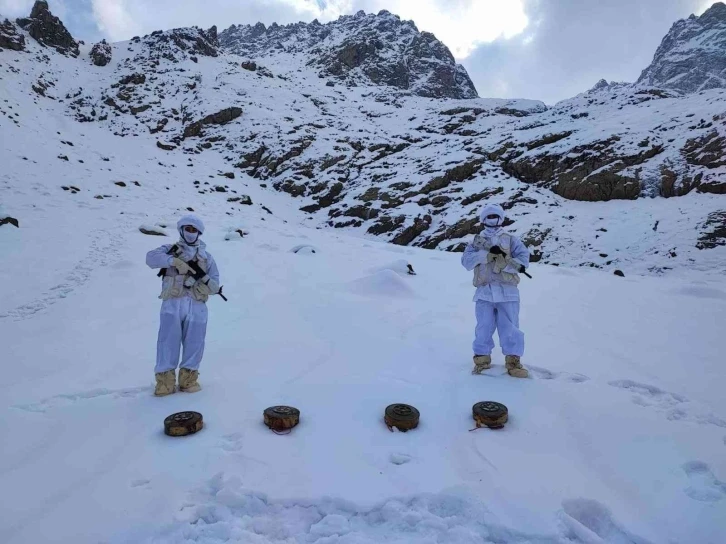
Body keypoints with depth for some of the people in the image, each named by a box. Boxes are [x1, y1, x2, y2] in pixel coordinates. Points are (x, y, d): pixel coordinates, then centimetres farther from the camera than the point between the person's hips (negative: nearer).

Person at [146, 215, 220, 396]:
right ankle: (165, 380, 4)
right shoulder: (171, 249, 14)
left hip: (197, 306, 2)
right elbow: (151, 257, -8)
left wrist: (204, 278, -12)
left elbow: (215, 286, 11)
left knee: (194, 343, 3)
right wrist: (174, 260, -21)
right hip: (173, 303, -1)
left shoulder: (207, 257, 18)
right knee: (168, 341, -3)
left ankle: (189, 378, 15)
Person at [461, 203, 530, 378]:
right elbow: (466, 260, -1)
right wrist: (487, 254, -13)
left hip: (507, 291, -1)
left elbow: (523, 258, -1)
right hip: (484, 291, 1)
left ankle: (513, 362, 9)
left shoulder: (511, 240, 12)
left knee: (510, 328, -1)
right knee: (483, 327, 3)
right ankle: (482, 359, 17)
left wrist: (504, 263, -14)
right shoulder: (477, 241, 15)